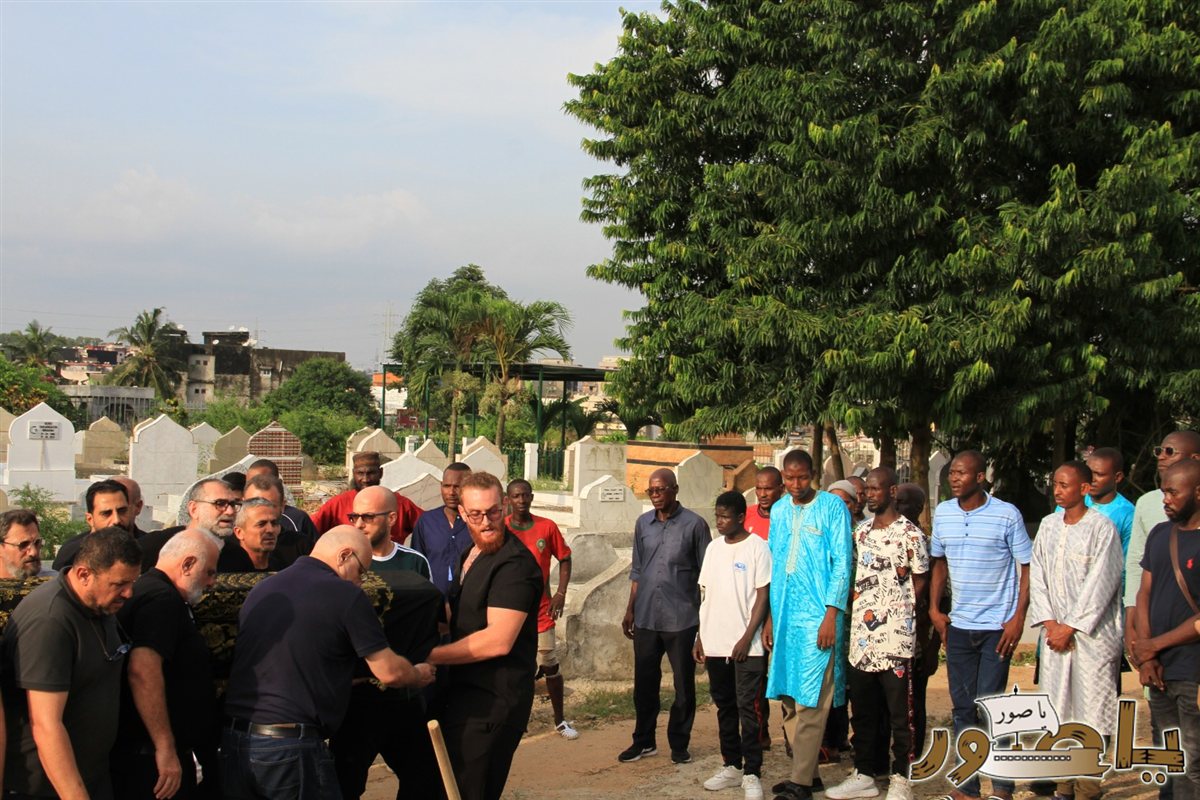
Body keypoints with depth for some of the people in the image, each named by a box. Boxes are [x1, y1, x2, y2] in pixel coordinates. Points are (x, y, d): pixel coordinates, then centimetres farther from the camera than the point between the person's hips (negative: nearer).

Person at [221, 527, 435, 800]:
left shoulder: (261, 589, 14)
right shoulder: (345, 594, -6)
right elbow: (388, 672, -3)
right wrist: (419, 675, 19)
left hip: (232, 738, 7)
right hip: (291, 745, -6)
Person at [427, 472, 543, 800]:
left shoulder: (514, 563, -18)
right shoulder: (471, 555, 15)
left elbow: (499, 640, -24)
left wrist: (430, 656, -17)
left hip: (493, 702, -10)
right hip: (467, 693, 10)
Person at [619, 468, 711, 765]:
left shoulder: (694, 524, -5)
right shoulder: (643, 524, 9)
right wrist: (630, 610, 12)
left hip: (681, 618, -4)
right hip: (646, 618, 4)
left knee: (684, 685, 5)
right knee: (644, 682, 10)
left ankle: (679, 743, 17)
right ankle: (644, 741, 23)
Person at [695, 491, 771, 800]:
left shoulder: (757, 547, -6)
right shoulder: (713, 548, 11)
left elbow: (762, 596, -8)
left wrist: (747, 638, -13)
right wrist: (700, 637, 11)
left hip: (745, 646, -6)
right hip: (715, 644, 6)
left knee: (747, 709, -5)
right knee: (724, 707, 12)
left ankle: (752, 774, 0)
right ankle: (731, 766, 21)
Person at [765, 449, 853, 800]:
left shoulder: (833, 507, -4)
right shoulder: (778, 510, 12)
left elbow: (841, 564, -7)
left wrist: (831, 614, -13)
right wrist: (770, 617, 14)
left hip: (817, 616, -6)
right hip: (784, 616, 6)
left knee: (810, 702, -7)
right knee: (789, 699, 8)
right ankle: (805, 769, 18)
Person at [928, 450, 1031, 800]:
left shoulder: (1007, 514, -8)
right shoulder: (942, 513, 6)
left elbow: (1027, 567, -5)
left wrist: (1018, 618, -12)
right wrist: (934, 609, 7)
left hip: (997, 626, -5)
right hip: (957, 626, 5)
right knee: (962, 706, 8)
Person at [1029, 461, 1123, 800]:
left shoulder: (1102, 527, -7)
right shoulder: (1048, 525, 10)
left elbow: (1101, 584, -11)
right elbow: (1037, 576, 10)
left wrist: (1069, 627, -11)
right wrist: (1048, 623, -1)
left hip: (1092, 633, -6)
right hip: (1055, 633, 6)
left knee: (1090, 710, -6)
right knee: (1056, 710, 7)